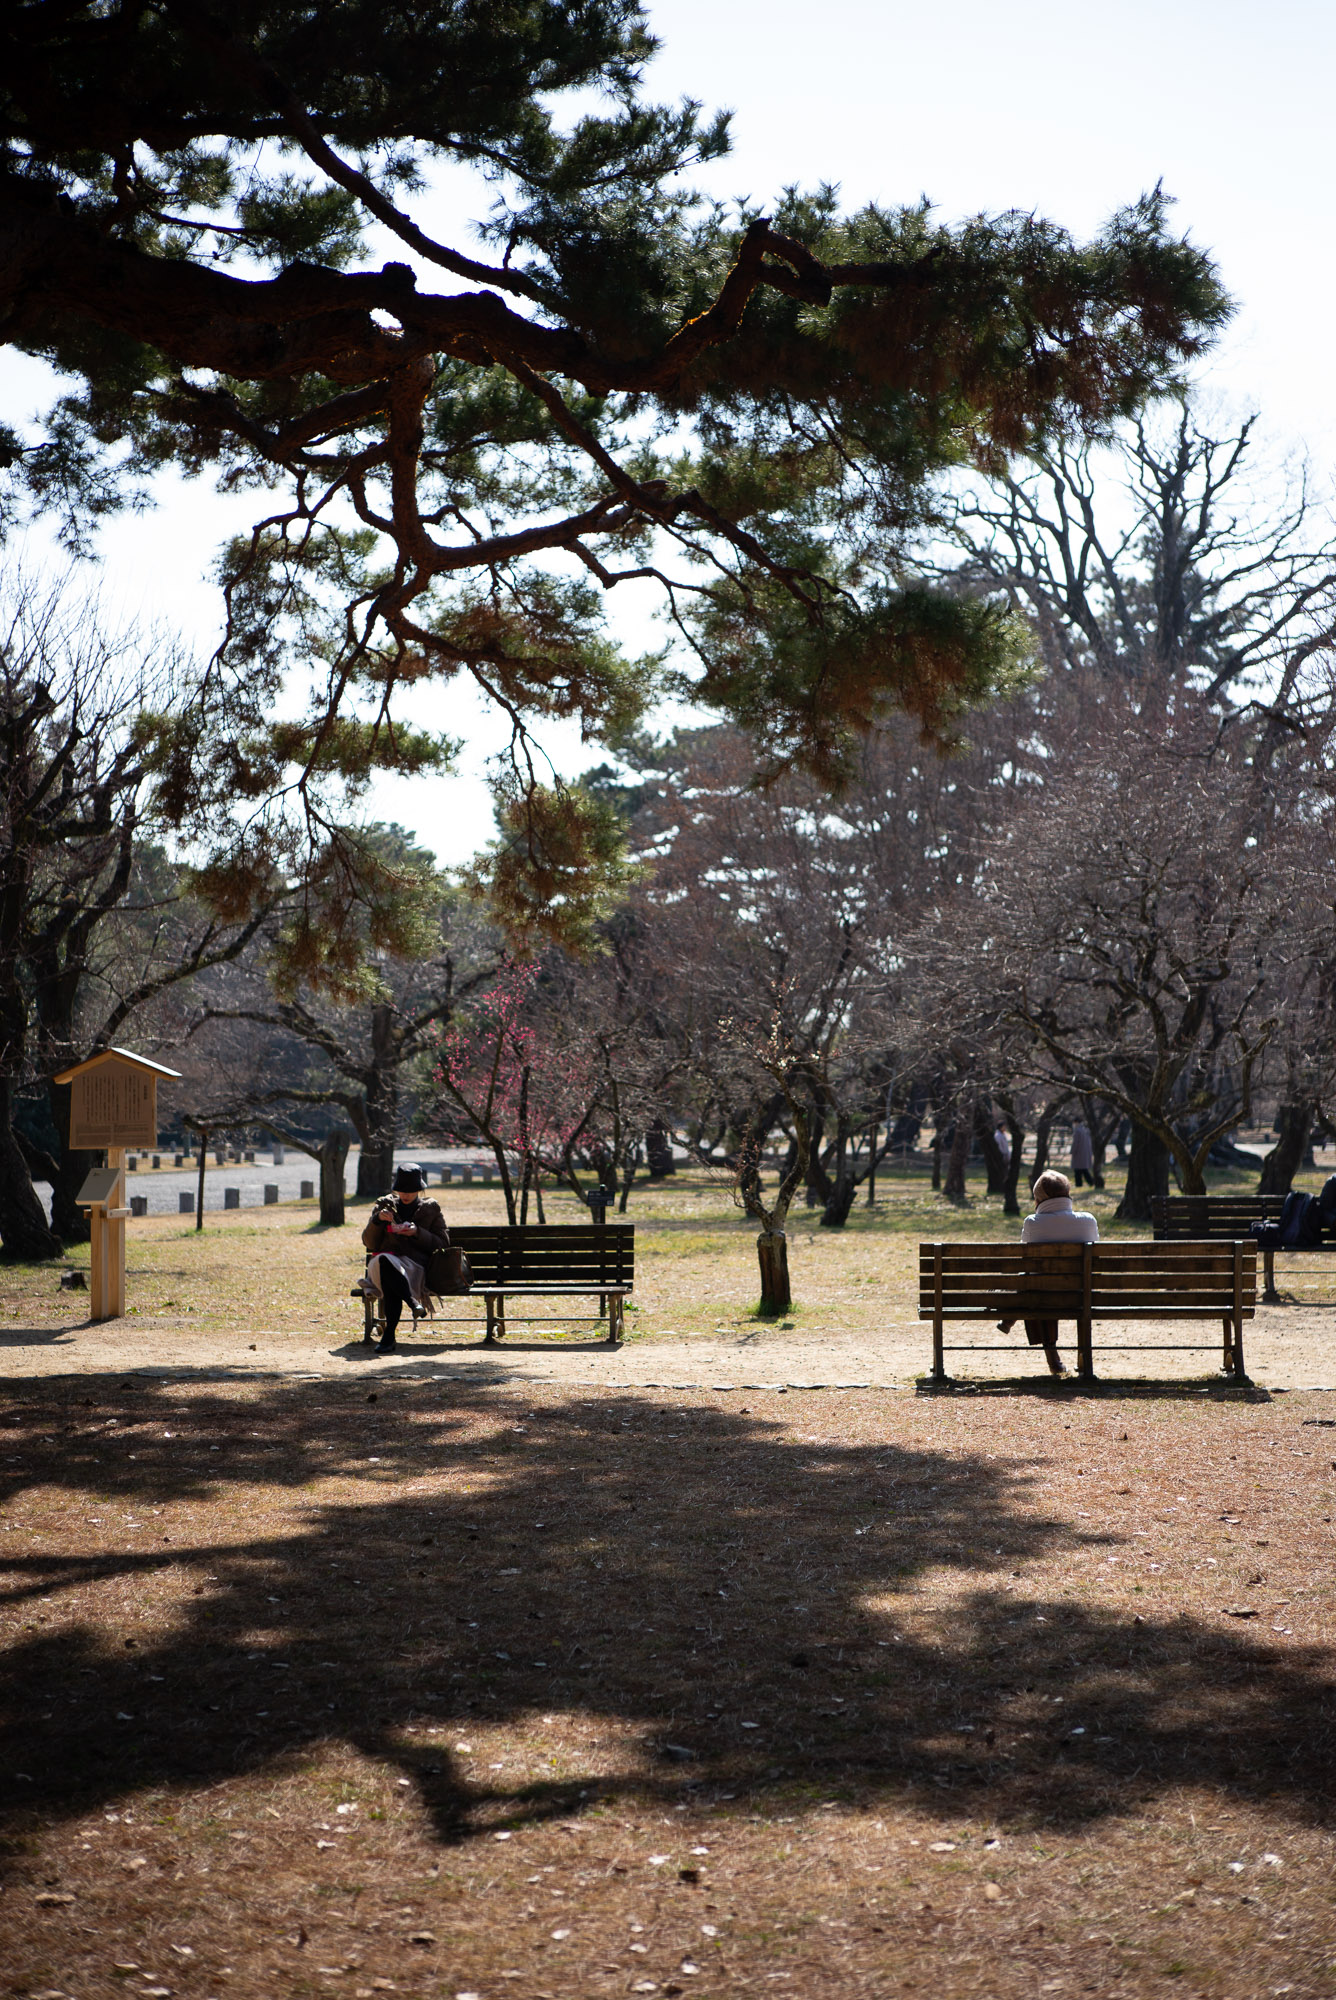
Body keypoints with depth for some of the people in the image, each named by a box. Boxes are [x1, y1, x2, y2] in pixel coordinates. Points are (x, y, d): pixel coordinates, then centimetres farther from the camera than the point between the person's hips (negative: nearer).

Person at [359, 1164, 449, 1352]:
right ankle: (413, 1302, -46)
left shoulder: (431, 1208, 18)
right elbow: (369, 1243, 16)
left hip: (414, 1266, -1)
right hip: (381, 1263, 1)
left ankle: (389, 1337, -39)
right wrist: (377, 1219, -3)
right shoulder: (384, 1205, 21)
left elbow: (443, 1243, 11)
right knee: (383, 1261, -41)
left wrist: (418, 1233, -5)